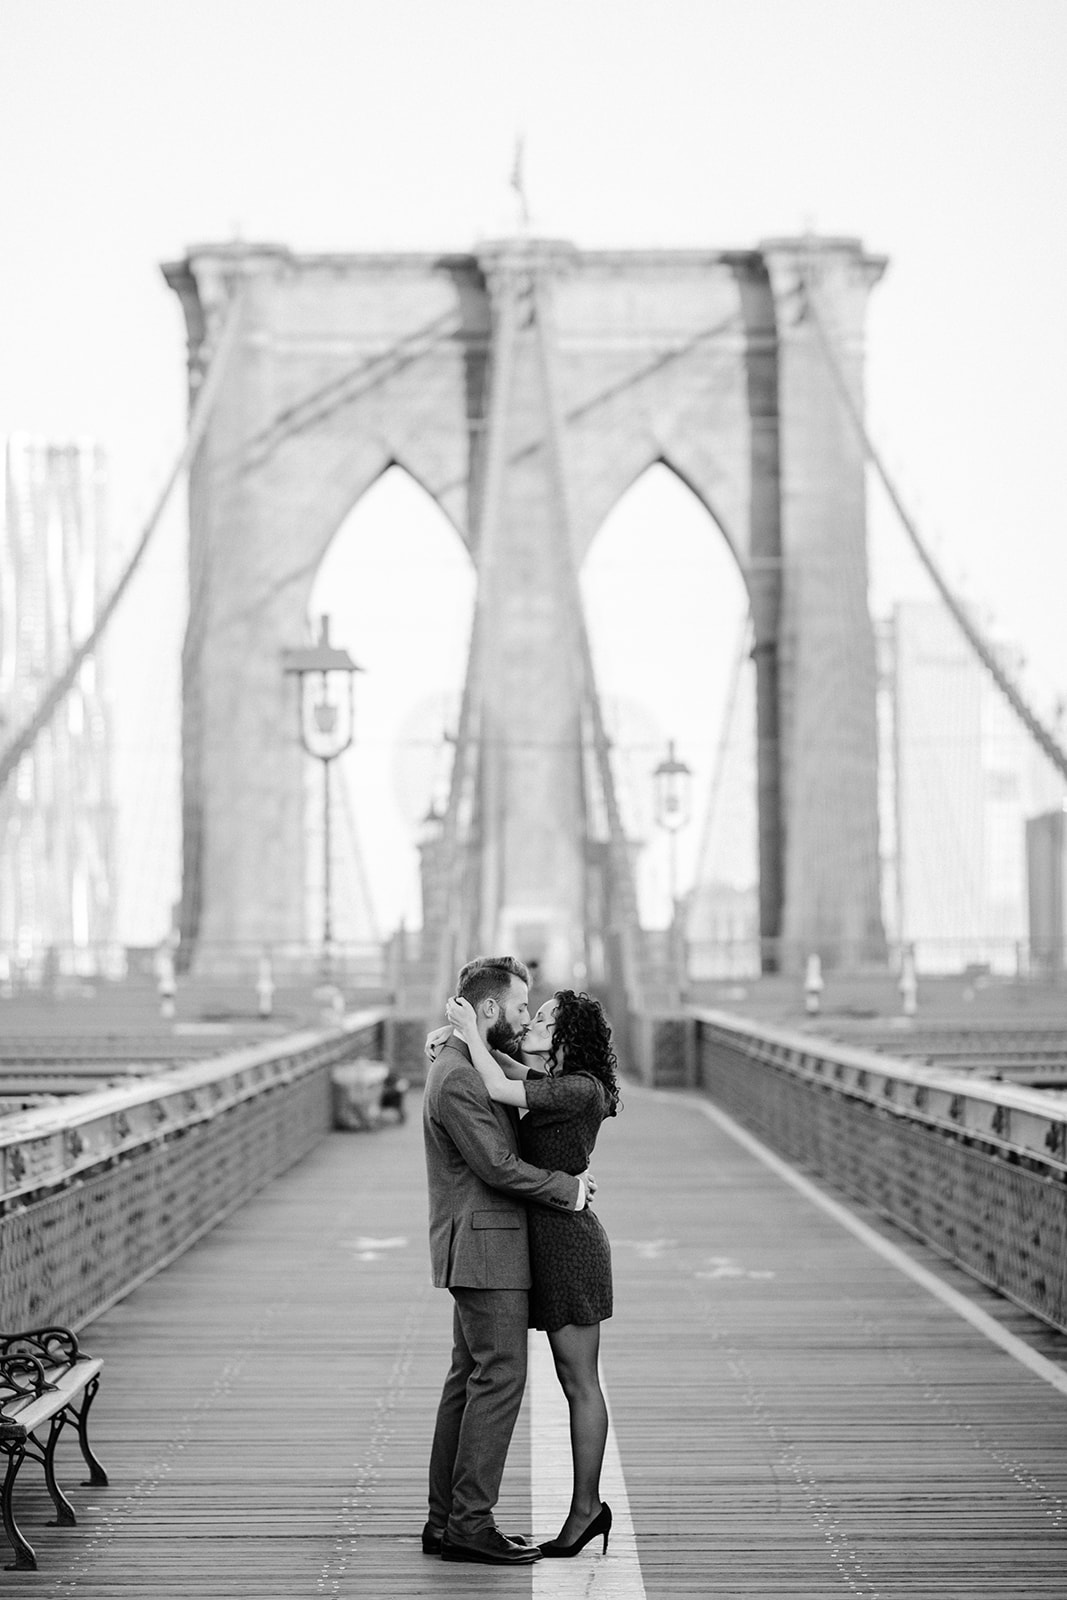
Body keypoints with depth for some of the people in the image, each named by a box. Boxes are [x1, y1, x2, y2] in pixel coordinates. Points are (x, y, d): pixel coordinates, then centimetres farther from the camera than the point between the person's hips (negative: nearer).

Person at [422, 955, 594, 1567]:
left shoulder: (474, 1068, 16)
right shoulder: (457, 1079, -17)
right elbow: (497, 1166, -18)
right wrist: (568, 1190, -8)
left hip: (483, 1250, 10)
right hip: (485, 1248, -10)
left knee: (470, 1379, 10)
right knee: (500, 1379, -9)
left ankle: (446, 1521, 13)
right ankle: (471, 1523, -7)